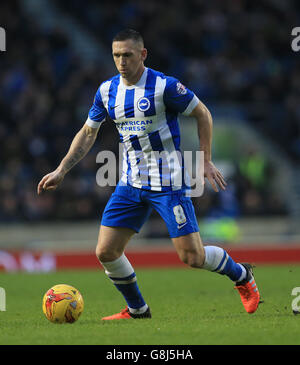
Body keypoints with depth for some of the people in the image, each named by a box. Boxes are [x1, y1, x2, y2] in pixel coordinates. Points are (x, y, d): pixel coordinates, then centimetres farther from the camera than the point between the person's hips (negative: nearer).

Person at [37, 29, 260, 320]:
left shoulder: (164, 86, -13)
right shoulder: (107, 91, 3)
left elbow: (202, 114, -3)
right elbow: (88, 133, 14)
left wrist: (206, 161, -7)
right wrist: (61, 171, 7)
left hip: (168, 184, -5)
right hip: (131, 184, 5)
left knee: (192, 257, -7)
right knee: (106, 253, -3)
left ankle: (241, 276, 24)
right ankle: (137, 310, 19)